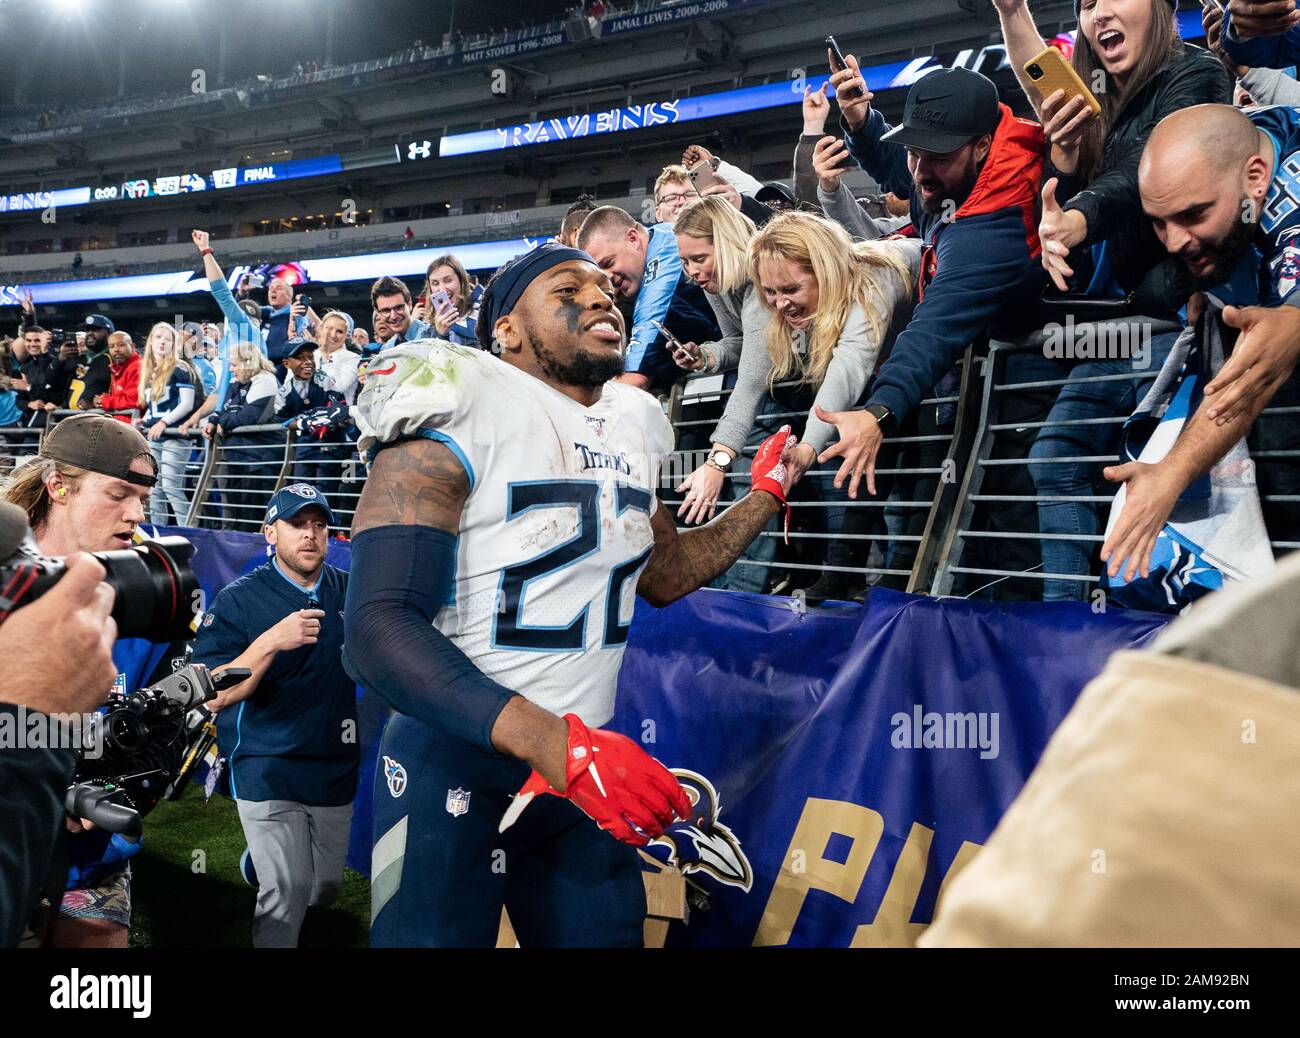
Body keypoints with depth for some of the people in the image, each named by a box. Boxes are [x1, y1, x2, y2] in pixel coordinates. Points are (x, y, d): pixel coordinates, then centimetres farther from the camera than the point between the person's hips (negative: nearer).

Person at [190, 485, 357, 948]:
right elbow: (214, 697, -17)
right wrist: (270, 641, -30)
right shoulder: (240, 598, -9)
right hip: (268, 770, -5)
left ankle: (259, 863, 47)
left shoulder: (350, 591, 2)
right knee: (288, 892, -10)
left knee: (324, 888, 19)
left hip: (335, 767, 5)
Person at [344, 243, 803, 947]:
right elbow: (377, 627, -26)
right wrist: (556, 745, -34)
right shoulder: (459, 413, -16)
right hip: (452, 765, -6)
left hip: (590, 764, 7)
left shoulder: (631, 430, 7)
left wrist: (768, 494, 16)